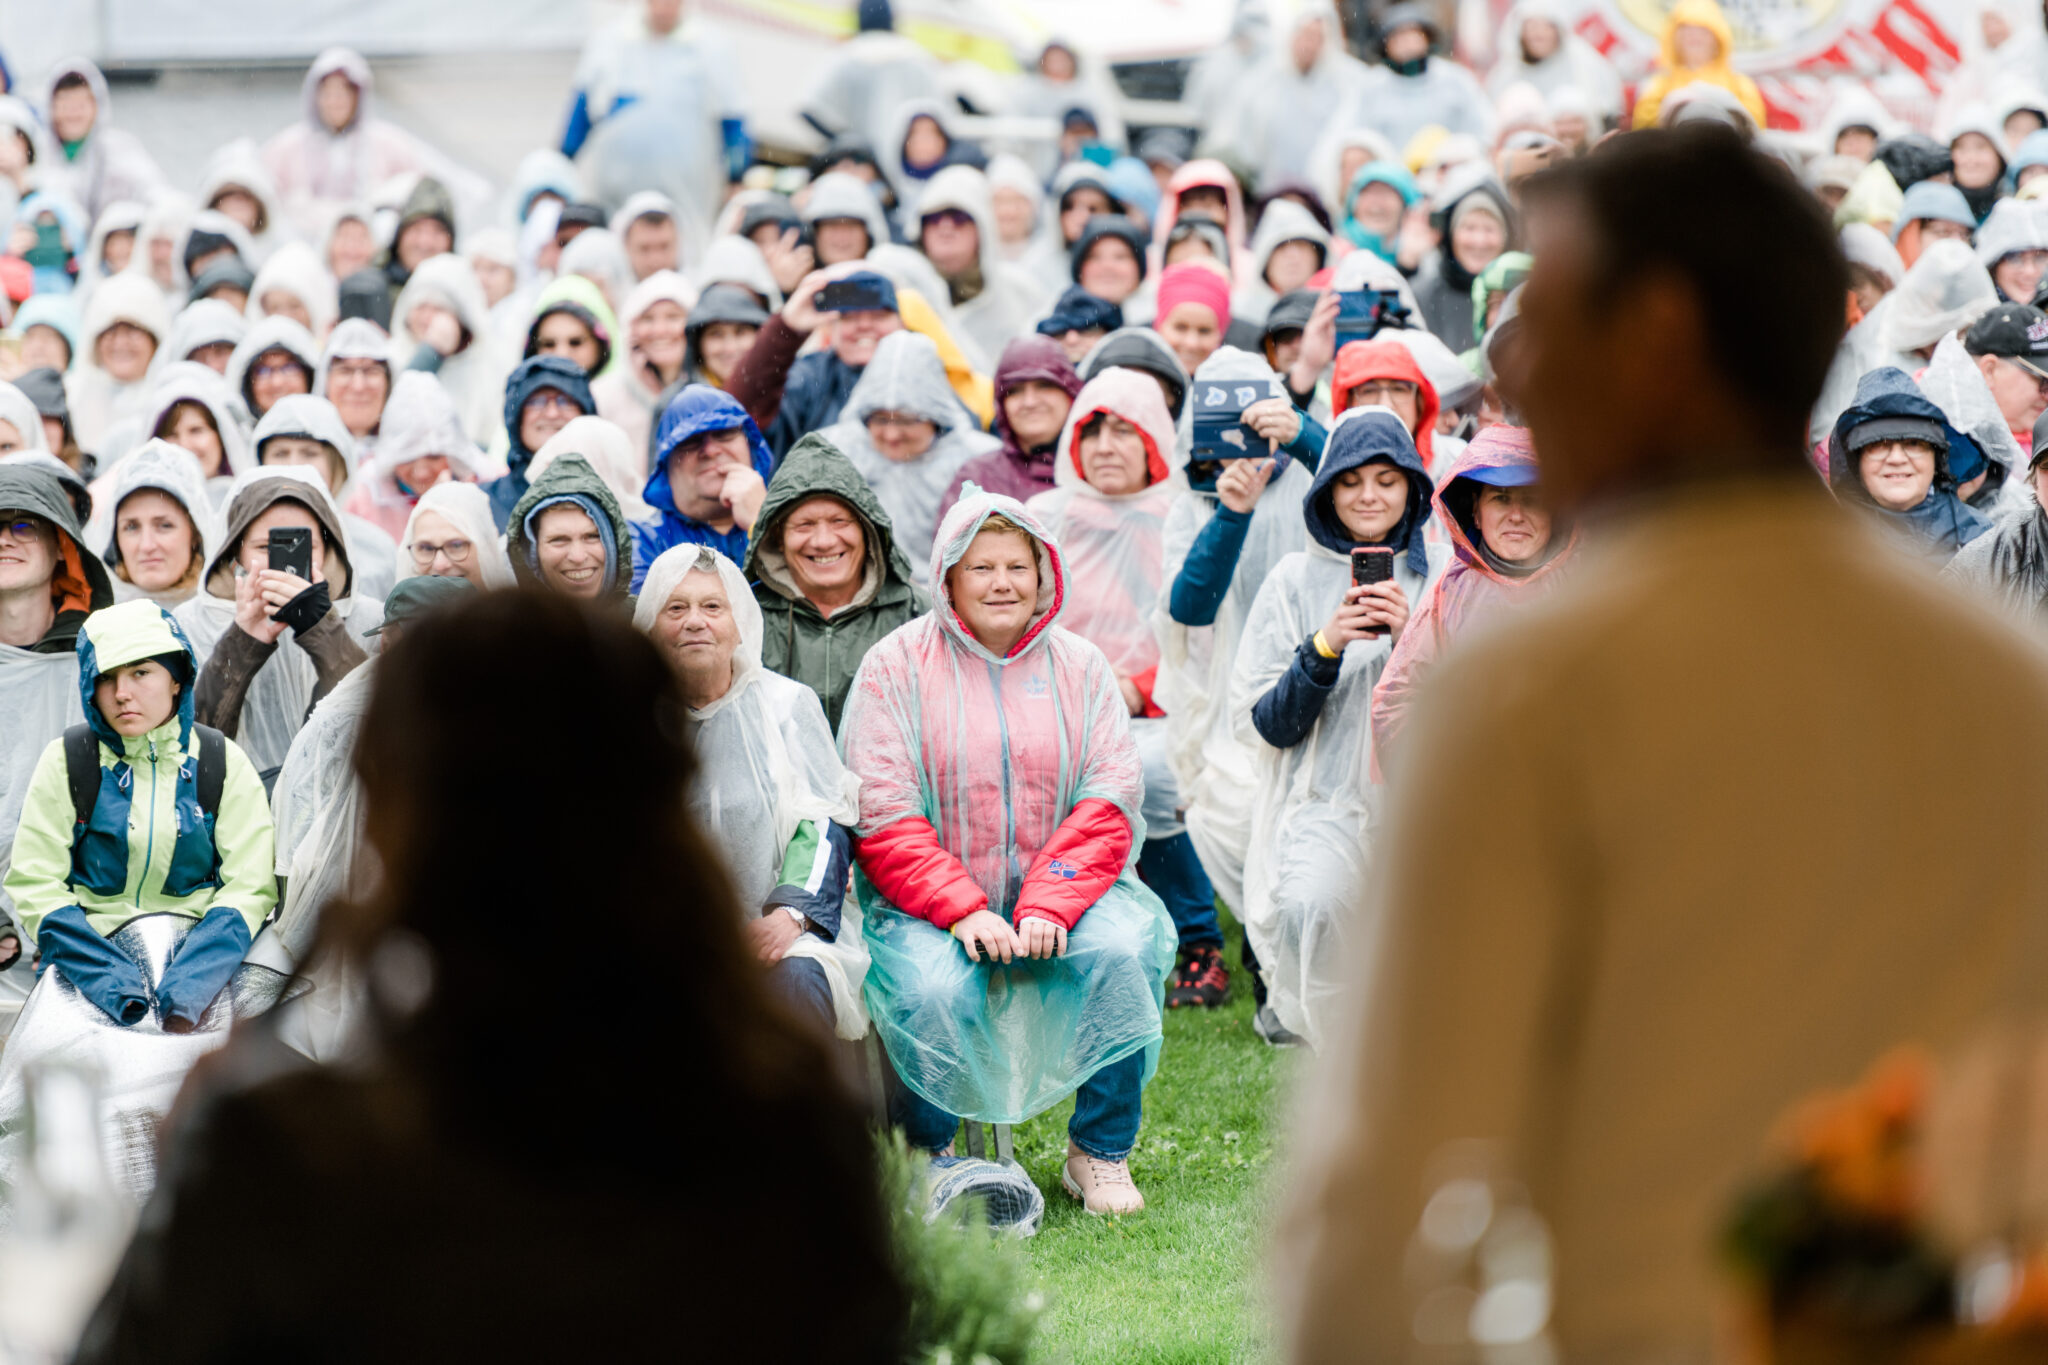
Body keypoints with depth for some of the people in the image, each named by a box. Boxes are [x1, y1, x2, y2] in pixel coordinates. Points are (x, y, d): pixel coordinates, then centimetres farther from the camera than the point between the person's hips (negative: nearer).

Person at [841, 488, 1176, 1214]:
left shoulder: (1079, 666, 8)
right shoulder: (897, 666, -1)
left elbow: (1109, 802, 0)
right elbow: (882, 817, -7)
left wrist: (1049, 906, -17)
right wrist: (964, 912, -21)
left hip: (1062, 888, 2)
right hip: (928, 902, -2)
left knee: (1121, 950, -29)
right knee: (933, 991, -33)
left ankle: (1101, 1153, -10)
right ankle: (924, 1155, -2)